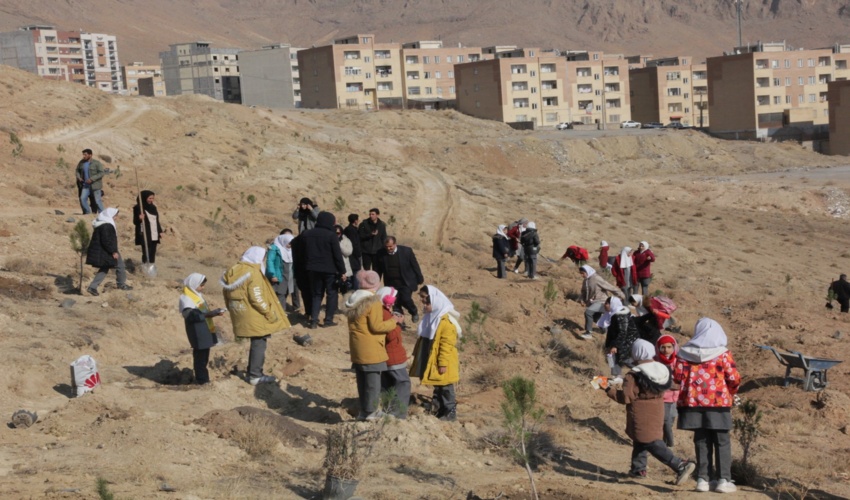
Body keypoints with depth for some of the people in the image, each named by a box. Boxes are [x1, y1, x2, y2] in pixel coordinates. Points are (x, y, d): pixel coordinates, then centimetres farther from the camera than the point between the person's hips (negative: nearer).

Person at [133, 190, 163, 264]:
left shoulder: (153, 207, 14)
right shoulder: (138, 208, -6)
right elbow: (135, 222, -8)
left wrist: (160, 231, 15)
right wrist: (139, 219, -29)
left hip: (154, 235, 7)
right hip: (145, 235, -7)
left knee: (152, 254, 7)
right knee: (146, 254, -9)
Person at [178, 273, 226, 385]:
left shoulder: (197, 296, 18)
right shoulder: (186, 298, -12)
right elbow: (189, 315, -24)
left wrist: (215, 312, 2)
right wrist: (209, 314, -28)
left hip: (205, 330, 9)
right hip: (197, 331, -9)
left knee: (204, 355, 13)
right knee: (200, 355, -6)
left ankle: (203, 378, 21)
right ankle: (201, 379, 0)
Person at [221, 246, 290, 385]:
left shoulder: (233, 271, 10)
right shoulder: (253, 272, -16)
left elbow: (227, 295, 14)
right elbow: (257, 298, -20)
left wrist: (234, 311, 22)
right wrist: (270, 313, -13)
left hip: (241, 316, 8)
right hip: (254, 317, -8)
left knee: (256, 343, 18)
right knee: (259, 344, 0)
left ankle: (253, 372, 23)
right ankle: (255, 375, 2)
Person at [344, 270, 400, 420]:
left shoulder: (353, 301, 9)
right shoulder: (373, 302, -16)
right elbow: (376, 326, -17)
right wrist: (392, 322, -6)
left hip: (357, 350, 8)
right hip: (371, 350, -8)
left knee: (362, 381, 15)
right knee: (373, 382, 2)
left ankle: (363, 411, 22)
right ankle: (370, 412, 6)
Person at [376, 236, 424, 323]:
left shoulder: (406, 251, -13)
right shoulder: (381, 254, -8)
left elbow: (415, 266, -3)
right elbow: (378, 270, 4)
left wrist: (420, 280, 2)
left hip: (406, 282, -3)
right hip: (391, 284, 3)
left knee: (405, 299, -16)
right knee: (395, 303, 4)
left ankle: (414, 312, 15)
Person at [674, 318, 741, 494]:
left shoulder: (685, 353, 1)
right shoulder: (723, 354, -5)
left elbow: (678, 376, -1)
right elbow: (734, 379, -7)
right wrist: (731, 393, 13)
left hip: (694, 402, 3)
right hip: (718, 402, -3)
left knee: (701, 441, 10)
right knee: (722, 442, 5)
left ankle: (702, 479, 9)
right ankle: (724, 480, 1)